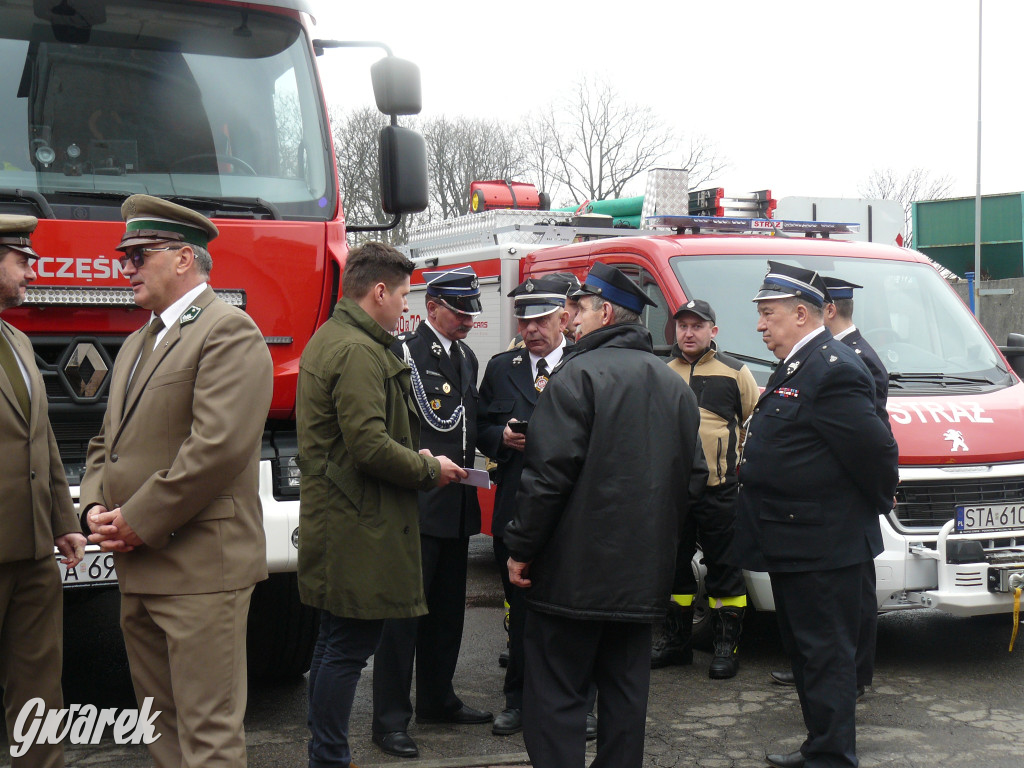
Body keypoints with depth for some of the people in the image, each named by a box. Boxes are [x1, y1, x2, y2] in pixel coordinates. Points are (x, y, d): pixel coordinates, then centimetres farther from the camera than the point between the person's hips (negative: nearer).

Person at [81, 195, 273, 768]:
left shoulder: (229, 330, -10)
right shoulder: (137, 344, 21)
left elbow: (219, 446, -21)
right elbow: (107, 442, 24)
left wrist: (138, 521, -15)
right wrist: (96, 508, 4)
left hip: (201, 569, -9)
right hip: (138, 571, 9)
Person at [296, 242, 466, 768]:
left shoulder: (327, 339, 17)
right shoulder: (359, 351, -17)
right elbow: (370, 444, -23)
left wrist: (415, 456, 14)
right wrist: (428, 469, -9)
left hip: (334, 519, 11)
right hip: (358, 527, -11)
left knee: (337, 644, 18)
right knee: (349, 646, -3)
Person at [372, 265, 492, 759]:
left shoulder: (466, 358, 17)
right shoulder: (402, 352, -9)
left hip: (456, 505, 8)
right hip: (416, 502, -8)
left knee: (447, 609, 16)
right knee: (403, 611, -4)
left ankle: (437, 700, 30)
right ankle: (391, 719, 3)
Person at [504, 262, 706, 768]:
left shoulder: (579, 374, -12)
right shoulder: (674, 386, 12)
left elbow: (549, 474, -17)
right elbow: (693, 476, 16)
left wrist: (521, 548, -9)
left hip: (574, 573, -7)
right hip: (644, 573, 7)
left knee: (557, 694, -1)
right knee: (627, 691, 15)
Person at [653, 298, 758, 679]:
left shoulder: (735, 372, 2)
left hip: (719, 490, -4)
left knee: (724, 568, 2)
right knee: (674, 566, 12)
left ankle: (727, 646, 11)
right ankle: (675, 640, 24)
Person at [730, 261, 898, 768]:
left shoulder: (833, 372, -20)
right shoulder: (795, 368, 14)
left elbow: (875, 449, -20)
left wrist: (879, 500, -6)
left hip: (821, 549, -11)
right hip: (796, 544, 11)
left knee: (826, 655, -1)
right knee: (805, 651, 19)